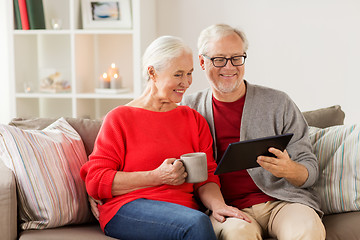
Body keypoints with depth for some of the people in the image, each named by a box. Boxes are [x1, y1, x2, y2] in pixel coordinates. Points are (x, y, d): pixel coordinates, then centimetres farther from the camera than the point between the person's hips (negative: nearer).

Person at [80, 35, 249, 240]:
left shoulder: (194, 119, 20)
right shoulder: (120, 118, 6)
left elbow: (206, 178, 14)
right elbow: (96, 182, -2)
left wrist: (218, 204, -11)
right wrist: (158, 176, -11)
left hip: (183, 209, 4)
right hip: (128, 209, -3)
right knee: (197, 223, -35)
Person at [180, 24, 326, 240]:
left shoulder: (278, 104, 6)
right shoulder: (190, 107, 10)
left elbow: (311, 170, 7)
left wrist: (289, 170, -18)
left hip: (281, 200, 1)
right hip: (228, 208, -1)